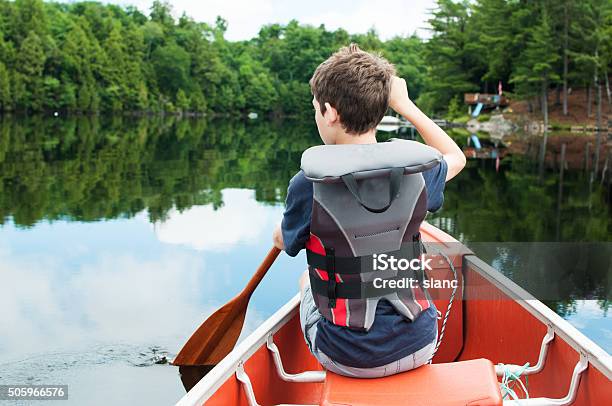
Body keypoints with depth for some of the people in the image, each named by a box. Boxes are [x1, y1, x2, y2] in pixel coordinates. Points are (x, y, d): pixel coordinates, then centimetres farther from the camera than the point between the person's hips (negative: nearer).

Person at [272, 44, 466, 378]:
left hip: (345, 360, -2)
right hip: (420, 349, 3)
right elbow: (456, 157, 15)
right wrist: (405, 105, 15)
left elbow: (282, 241, 3)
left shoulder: (309, 184, -19)